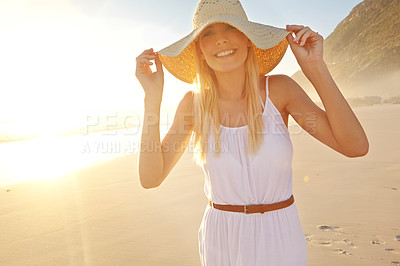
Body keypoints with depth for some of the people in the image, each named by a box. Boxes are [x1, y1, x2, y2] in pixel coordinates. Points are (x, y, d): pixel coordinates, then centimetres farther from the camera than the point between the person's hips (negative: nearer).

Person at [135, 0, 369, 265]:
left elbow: (355, 146, -17)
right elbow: (150, 178, -15)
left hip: (280, 240, 0)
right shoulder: (194, 103, -10)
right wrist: (153, 97, -22)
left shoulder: (279, 89, -11)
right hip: (221, 243, 1)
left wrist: (315, 67, -23)